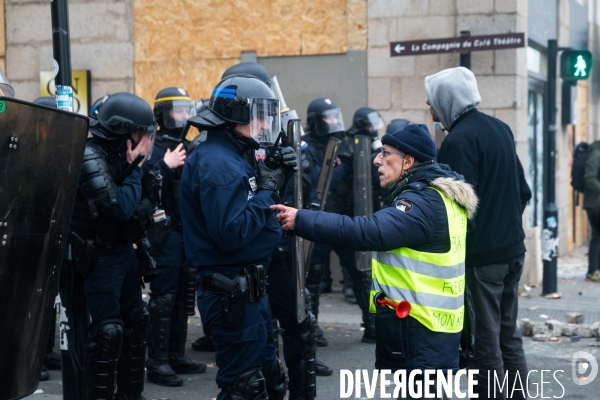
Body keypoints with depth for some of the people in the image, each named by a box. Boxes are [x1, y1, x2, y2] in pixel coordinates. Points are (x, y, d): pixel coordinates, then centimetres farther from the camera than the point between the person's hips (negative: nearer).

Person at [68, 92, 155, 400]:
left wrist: (138, 165, 0)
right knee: (108, 332, -8)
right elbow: (120, 208, -26)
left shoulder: (118, 155, 6)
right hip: (101, 258, -9)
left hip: (125, 252, 9)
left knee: (135, 322, 16)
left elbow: (138, 201, 12)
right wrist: (135, 169, -17)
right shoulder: (90, 158, -20)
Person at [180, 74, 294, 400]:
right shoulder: (218, 164, -19)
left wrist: (277, 177, 2)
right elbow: (231, 233, -27)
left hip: (246, 288, 11)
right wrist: (268, 189, -17)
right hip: (233, 293, -11)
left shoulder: (232, 156, 13)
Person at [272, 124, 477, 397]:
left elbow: (369, 232, -30)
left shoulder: (424, 203, -18)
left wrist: (301, 220, -29)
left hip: (420, 333, -10)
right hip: (431, 328, 10)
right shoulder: (440, 196, 14)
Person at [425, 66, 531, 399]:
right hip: (513, 248, 9)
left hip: (481, 254, -9)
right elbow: (523, 189, 16)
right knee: (508, 332, 16)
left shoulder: (459, 140, -16)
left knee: (486, 337, -2)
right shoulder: (499, 128, 11)